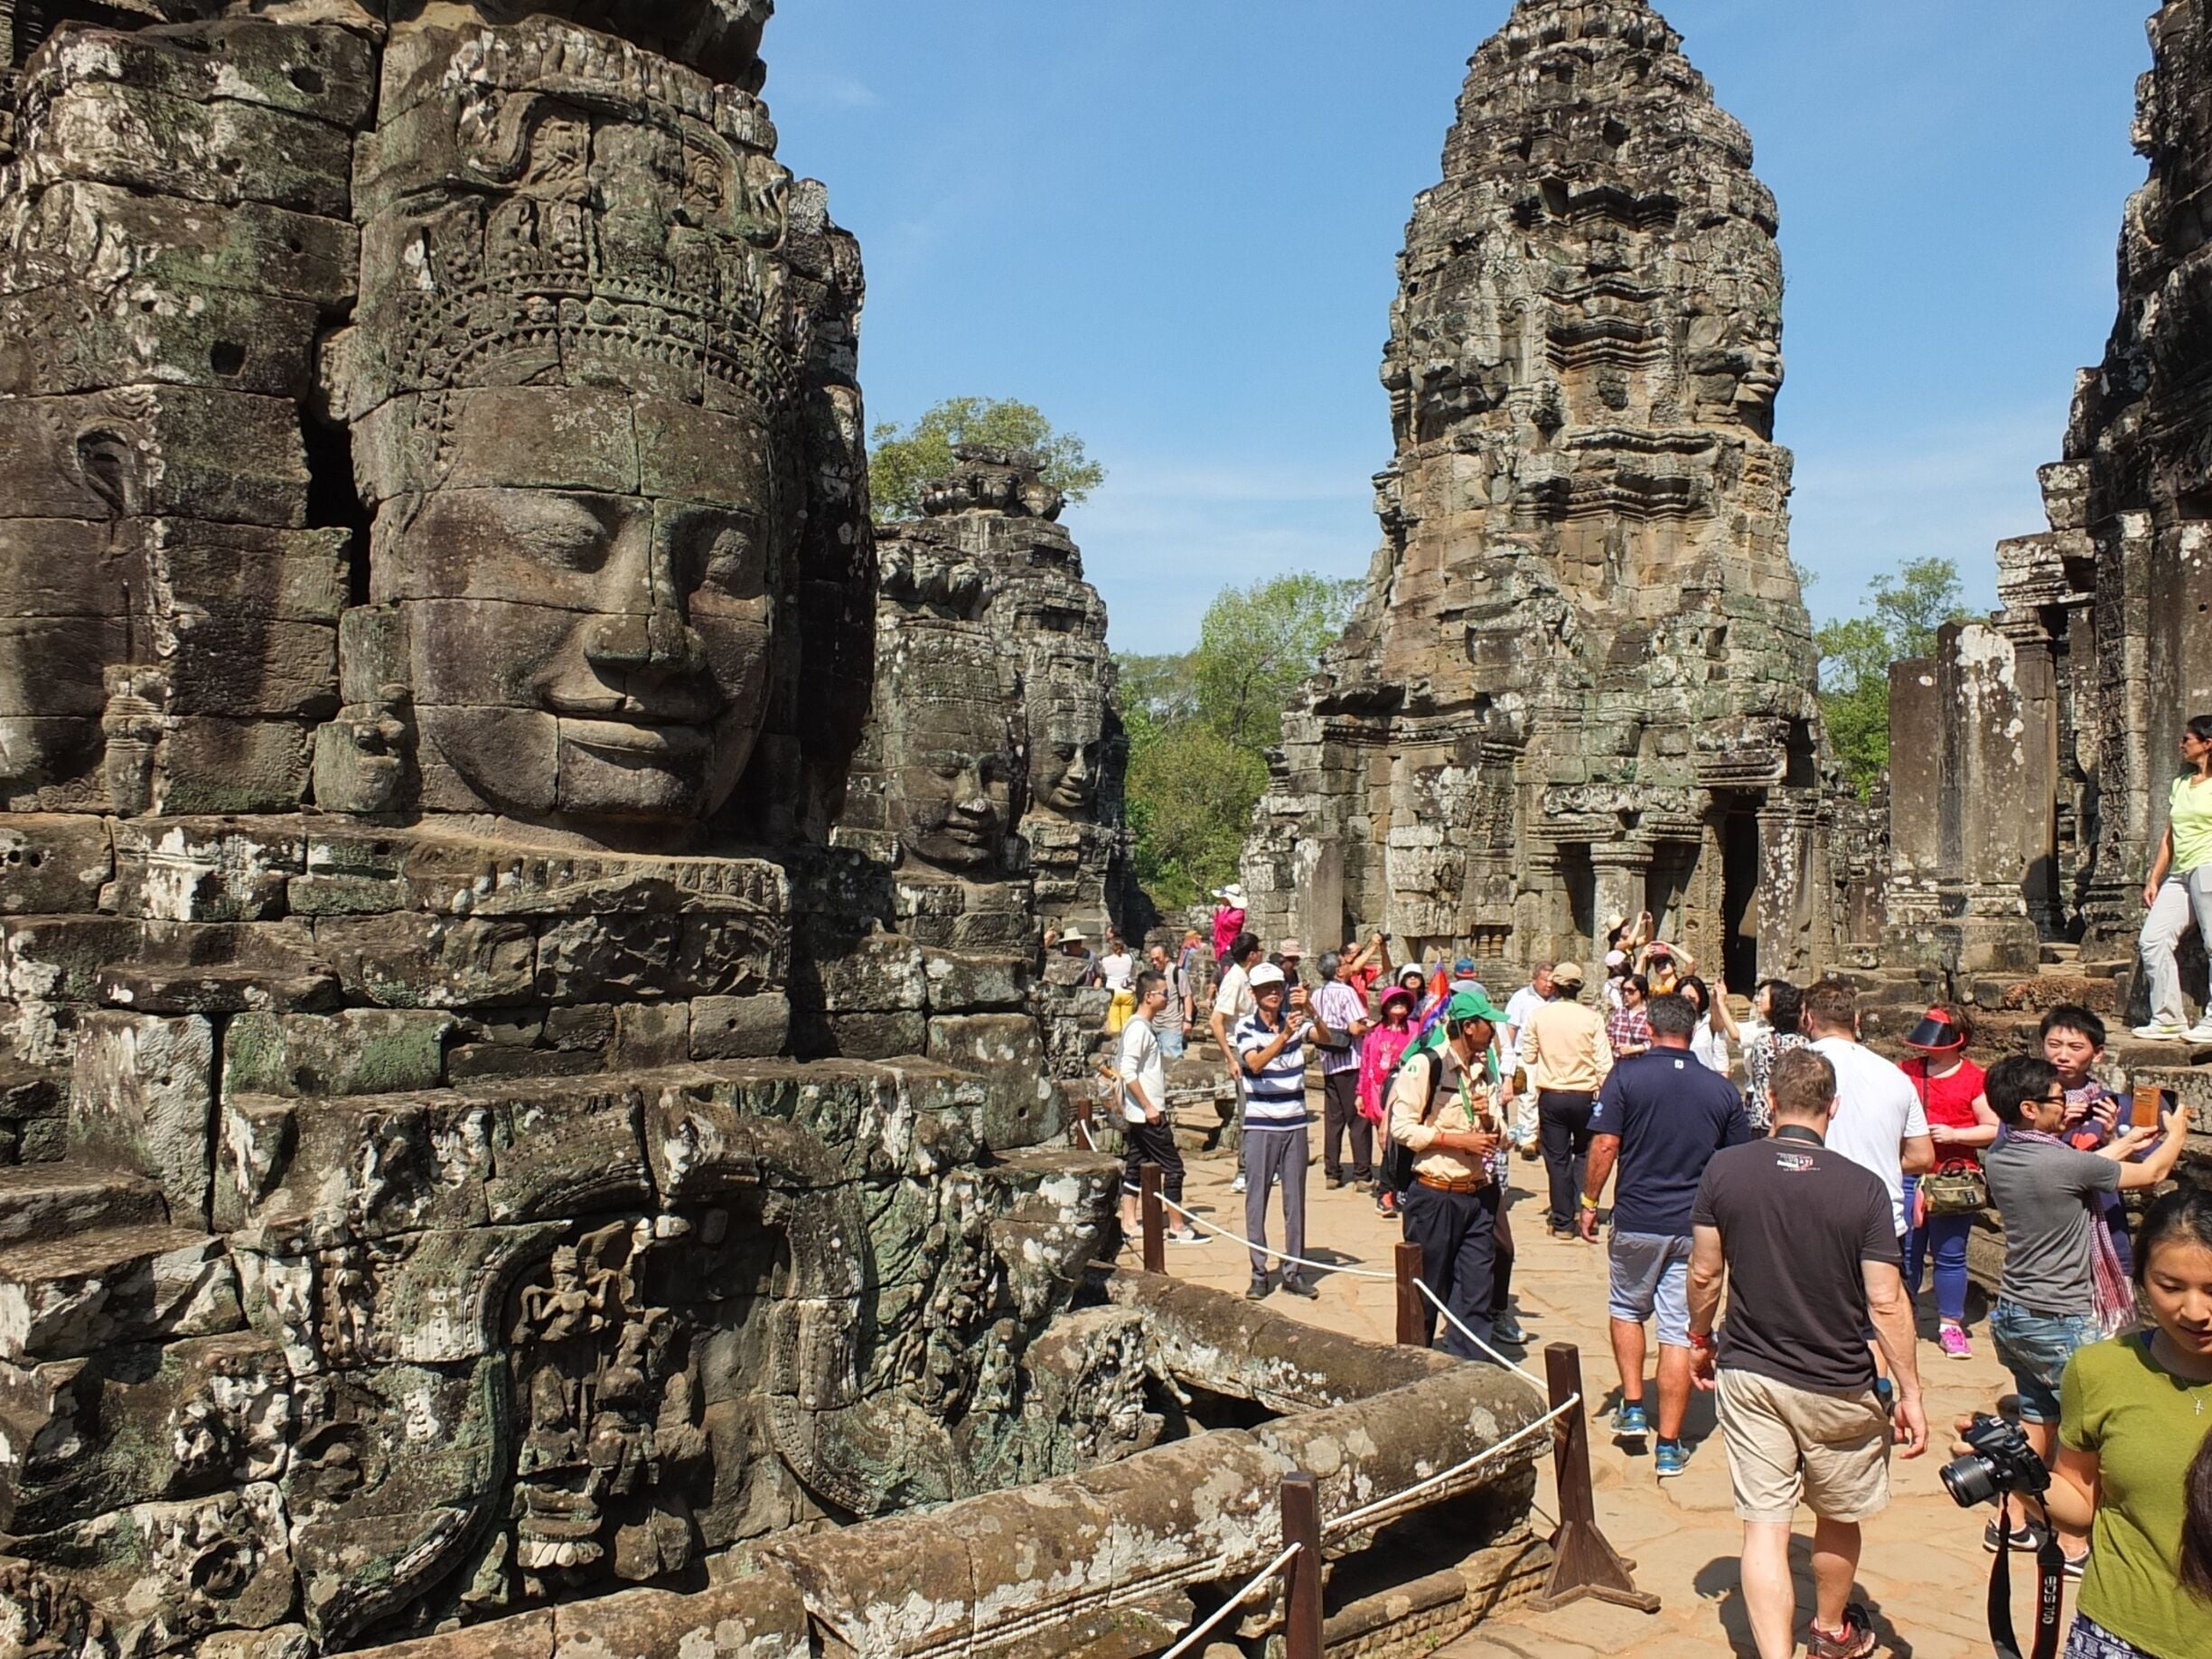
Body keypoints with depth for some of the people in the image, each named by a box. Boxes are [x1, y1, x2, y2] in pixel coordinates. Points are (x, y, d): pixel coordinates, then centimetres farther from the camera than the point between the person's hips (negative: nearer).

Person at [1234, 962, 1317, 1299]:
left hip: (1295, 1123, 3)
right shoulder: (1246, 1027, -5)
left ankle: (1293, 1271, 16)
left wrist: (1308, 1010, -32)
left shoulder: (1296, 1021, 3)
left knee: (1295, 1199, 8)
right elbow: (1255, 1063, -23)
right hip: (1260, 1125, -3)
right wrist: (1283, 1035, -36)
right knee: (1257, 1199, 2)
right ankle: (1259, 1274, 9)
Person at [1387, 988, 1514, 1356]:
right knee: (1426, 1288, 6)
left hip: (1478, 1194, 6)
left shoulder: (1483, 1069, 13)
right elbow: (1401, 1127, -15)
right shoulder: (1425, 1064, -11)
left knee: (1477, 1290, 4)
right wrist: (1459, 1139, -18)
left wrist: (1487, 1119, -3)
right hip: (1435, 1196, -6)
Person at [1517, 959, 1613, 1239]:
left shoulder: (1538, 1016, -5)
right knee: (1584, 1153, 19)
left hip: (1550, 1096, 0)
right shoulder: (1591, 1017, -8)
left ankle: (1562, 1221, 11)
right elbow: (1604, 1062, -7)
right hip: (1584, 1095, 0)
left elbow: (1528, 1057, 3)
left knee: (1557, 1158, 8)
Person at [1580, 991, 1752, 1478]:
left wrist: (1590, 1202, 0)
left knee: (1627, 1309, 23)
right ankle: (1669, 1446, 10)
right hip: (1696, 1226, 2)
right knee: (1680, 1332, 5)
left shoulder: (1627, 1076, -7)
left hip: (1637, 1219, -1)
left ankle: (1633, 1408, 19)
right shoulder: (1722, 1089, 2)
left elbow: (1605, 1145, -11)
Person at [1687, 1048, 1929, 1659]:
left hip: (1747, 1375, 0)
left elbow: (1704, 1274, -2)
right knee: (1839, 1517, 22)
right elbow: (1886, 1302, -12)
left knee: (1764, 1527, 3)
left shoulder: (1724, 1169, -9)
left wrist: (1700, 1341, 14)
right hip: (1837, 1386, 0)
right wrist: (1910, 1392, -2)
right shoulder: (1863, 1187, -13)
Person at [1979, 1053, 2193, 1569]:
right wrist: (2177, 1132, 12)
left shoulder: (1997, 1158, -1)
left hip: (2013, 1313, 7)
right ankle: (2072, 1545, 15)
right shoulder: (2062, 1163, -24)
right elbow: (2151, 1174, -7)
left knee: (2036, 1419, 20)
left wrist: (2125, 1142, 24)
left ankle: (2012, 1522, 27)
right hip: (2063, 1321, -7)